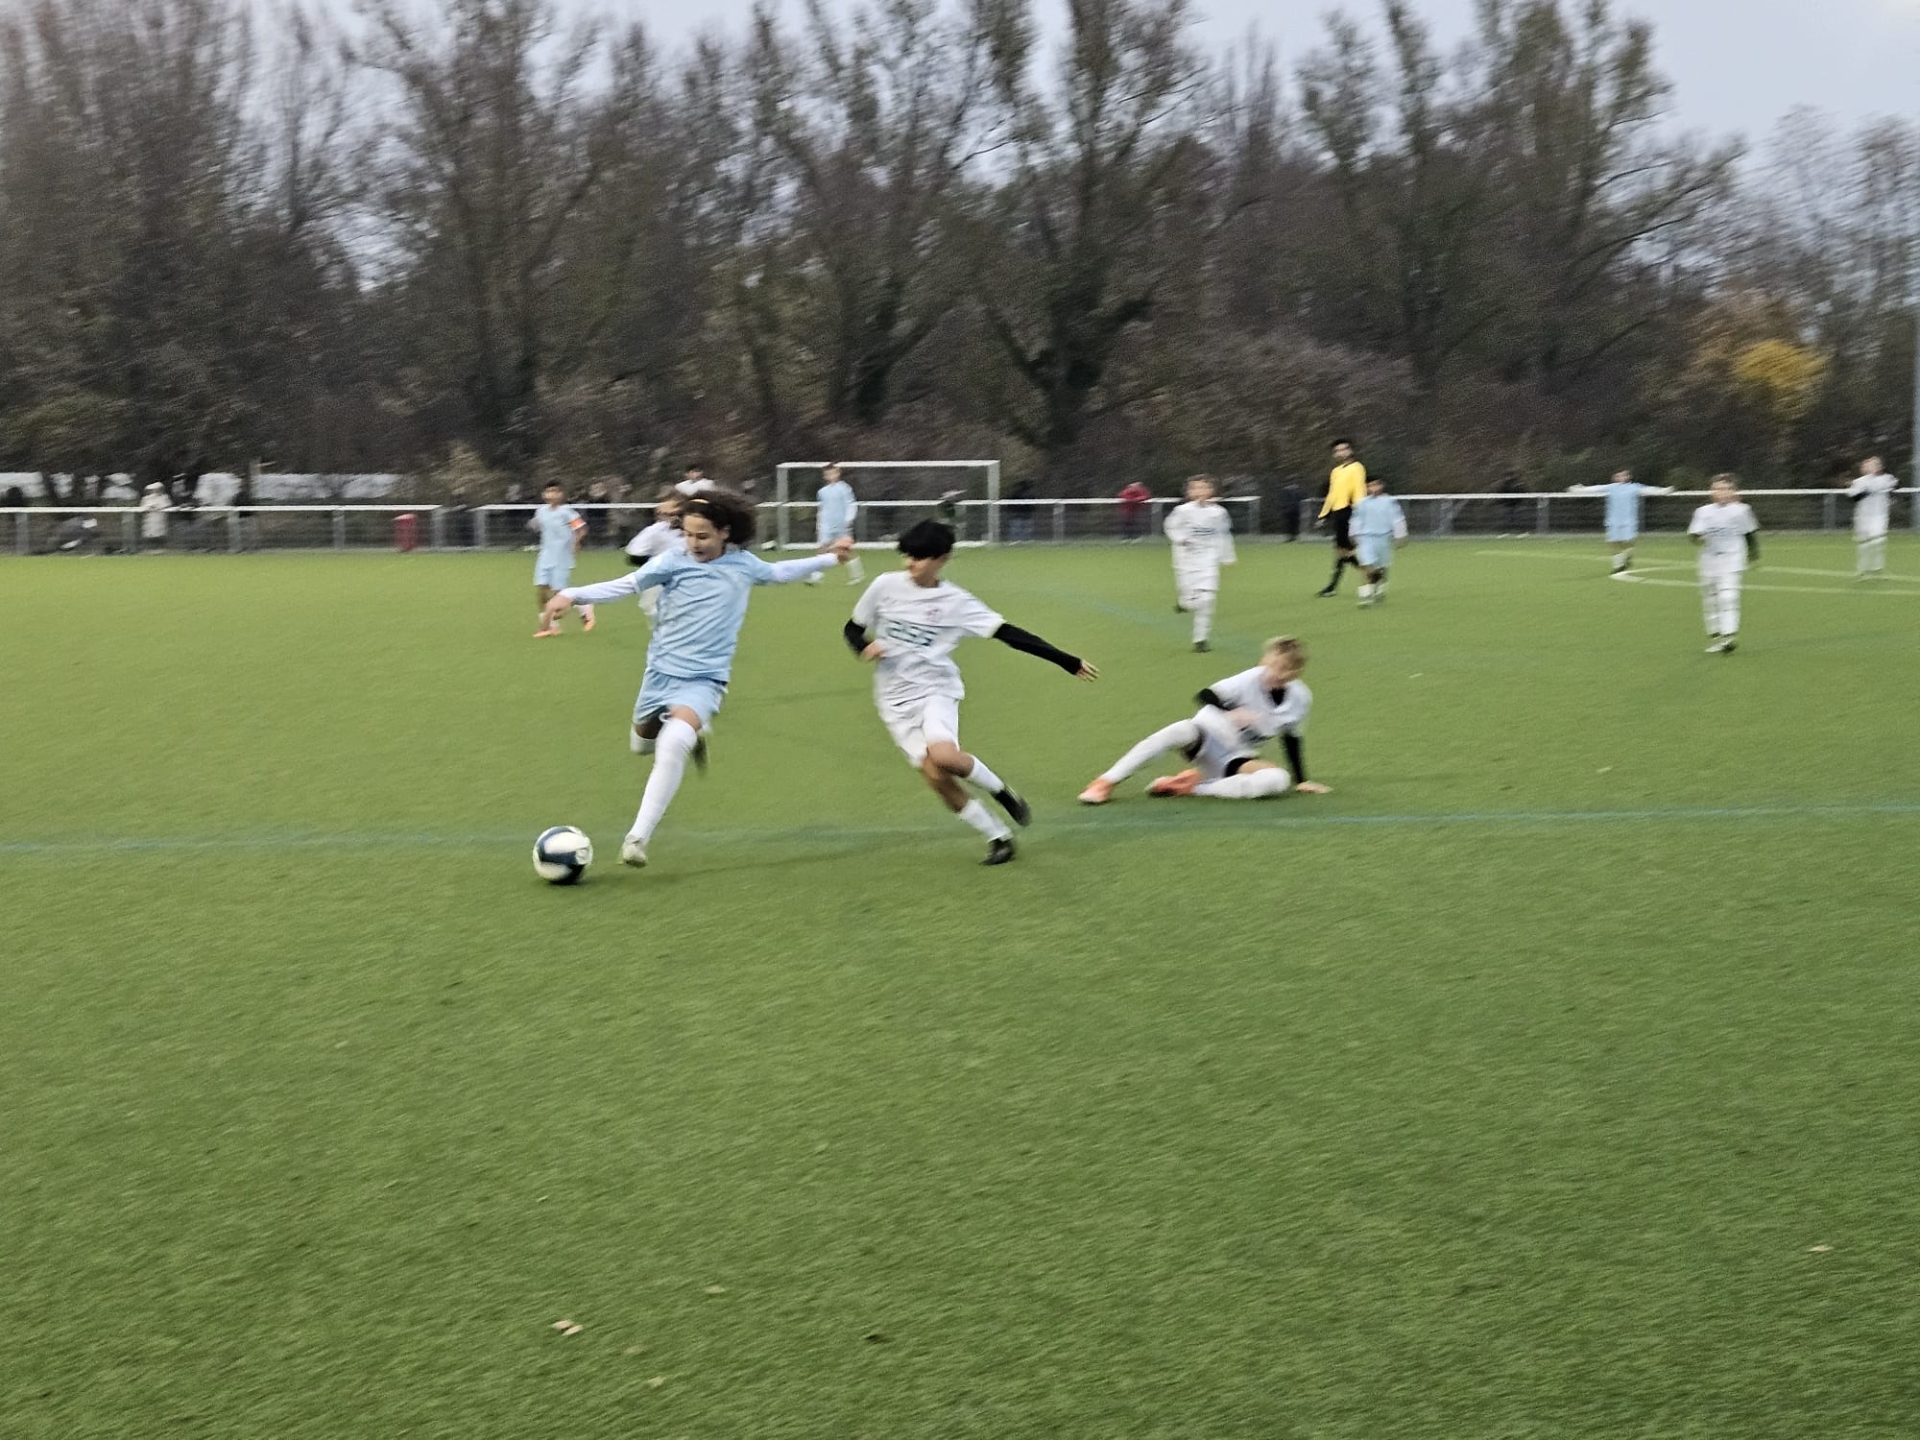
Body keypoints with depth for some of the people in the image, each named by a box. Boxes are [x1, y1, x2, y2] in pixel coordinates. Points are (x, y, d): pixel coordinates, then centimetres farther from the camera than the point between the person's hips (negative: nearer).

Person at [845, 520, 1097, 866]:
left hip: (935, 689, -2)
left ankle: (999, 791, 0)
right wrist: (864, 647, -15)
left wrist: (1067, 661, -13)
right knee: (937, 777, -9)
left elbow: (1009, 633, -9)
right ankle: (998, 837, 9)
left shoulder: (956, 602, -7)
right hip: (895, 699, 2)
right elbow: (853, 629, 10)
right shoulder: (886, 586, -2)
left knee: (944, 756, -31)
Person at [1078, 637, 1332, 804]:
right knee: (1181, 730, -38)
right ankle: (1106, 782, -31)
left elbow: (1292, 739, 10)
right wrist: (1229, 712, -41)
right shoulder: (1251, 680, -17)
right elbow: (1205, 696, -22)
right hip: (1206, 740, -3)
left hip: (1235, 760, 3)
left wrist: (1301, 781, 13)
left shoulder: (1300, 698, -5)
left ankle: (1193, 787, -25)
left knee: (1279, 779, -29)